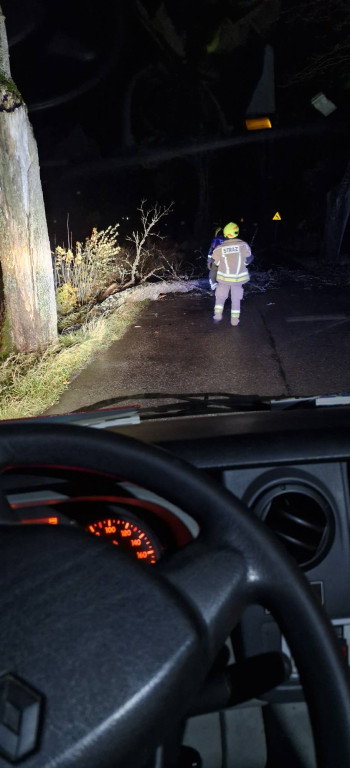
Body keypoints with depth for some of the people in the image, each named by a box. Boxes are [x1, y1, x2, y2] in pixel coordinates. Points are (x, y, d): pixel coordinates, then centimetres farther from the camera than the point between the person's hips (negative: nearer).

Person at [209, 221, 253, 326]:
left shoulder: (219, 249, -10)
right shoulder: (243, 245, -13)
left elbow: (214, 266, -3)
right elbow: (248, 260, 0)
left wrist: (212, 281, 9)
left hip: (223, 278, 0)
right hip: (238, 278, 0)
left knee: (220, 297, 20)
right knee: (236, 300, 15)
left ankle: (217, 315, 10)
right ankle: (235, 320, 17)